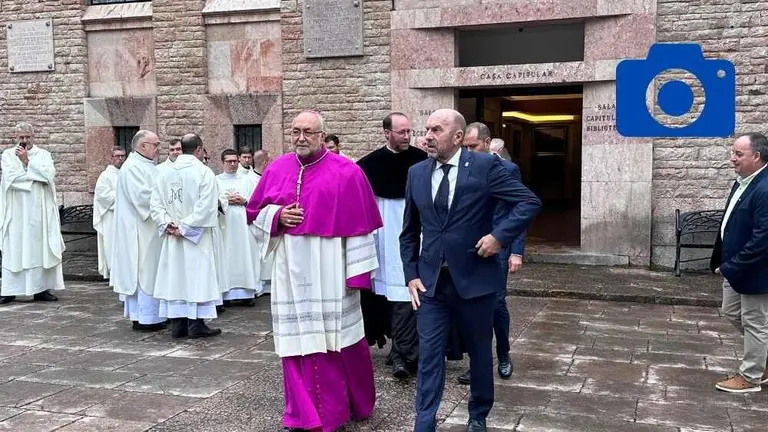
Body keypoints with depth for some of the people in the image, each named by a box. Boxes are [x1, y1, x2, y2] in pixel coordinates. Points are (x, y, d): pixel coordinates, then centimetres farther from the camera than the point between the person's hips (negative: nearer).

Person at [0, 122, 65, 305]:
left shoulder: (43, 154, 10)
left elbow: (49, 174, -8)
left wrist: (27, 161, -7)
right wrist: (36, 175, -7)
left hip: (39, 211, 1)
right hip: (16, 212, -1)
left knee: (41, 249, 2)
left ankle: (41, 288, 7)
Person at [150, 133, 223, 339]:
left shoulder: (165, 173, 5)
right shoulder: (203, 172, -10)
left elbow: (155, 205, 1)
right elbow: (205, 206, -18)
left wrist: (168, 224, -4)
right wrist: (185, 227, -15)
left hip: (172, 237, 5)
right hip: (198, 236, -5)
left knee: (175, 277, 9)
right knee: (197, 276, 1)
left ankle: (177, 324, 14)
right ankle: (196, 325, 3)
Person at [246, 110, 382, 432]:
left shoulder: (346, 172, -6)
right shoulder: (276, 169, 7)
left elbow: (359, 225, -6)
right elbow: (255, 212, 16)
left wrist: (357, 271, -9)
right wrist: (277, 216, -6)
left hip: (331, 269, -3)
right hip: (291, 268, 4)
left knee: (337, 337, 5)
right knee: (297, 337, 8)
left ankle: (354, 405, 28)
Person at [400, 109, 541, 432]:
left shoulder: (485, 166, -8)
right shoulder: (416, 173, 5)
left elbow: (530, 202, -8)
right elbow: (409, 231, 11)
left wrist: (500, 236, -16)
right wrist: (411, 274, 4)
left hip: (474, 278, -2)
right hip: (430, 282, 2)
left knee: (480, 352, 15)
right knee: (429, 356, 1)